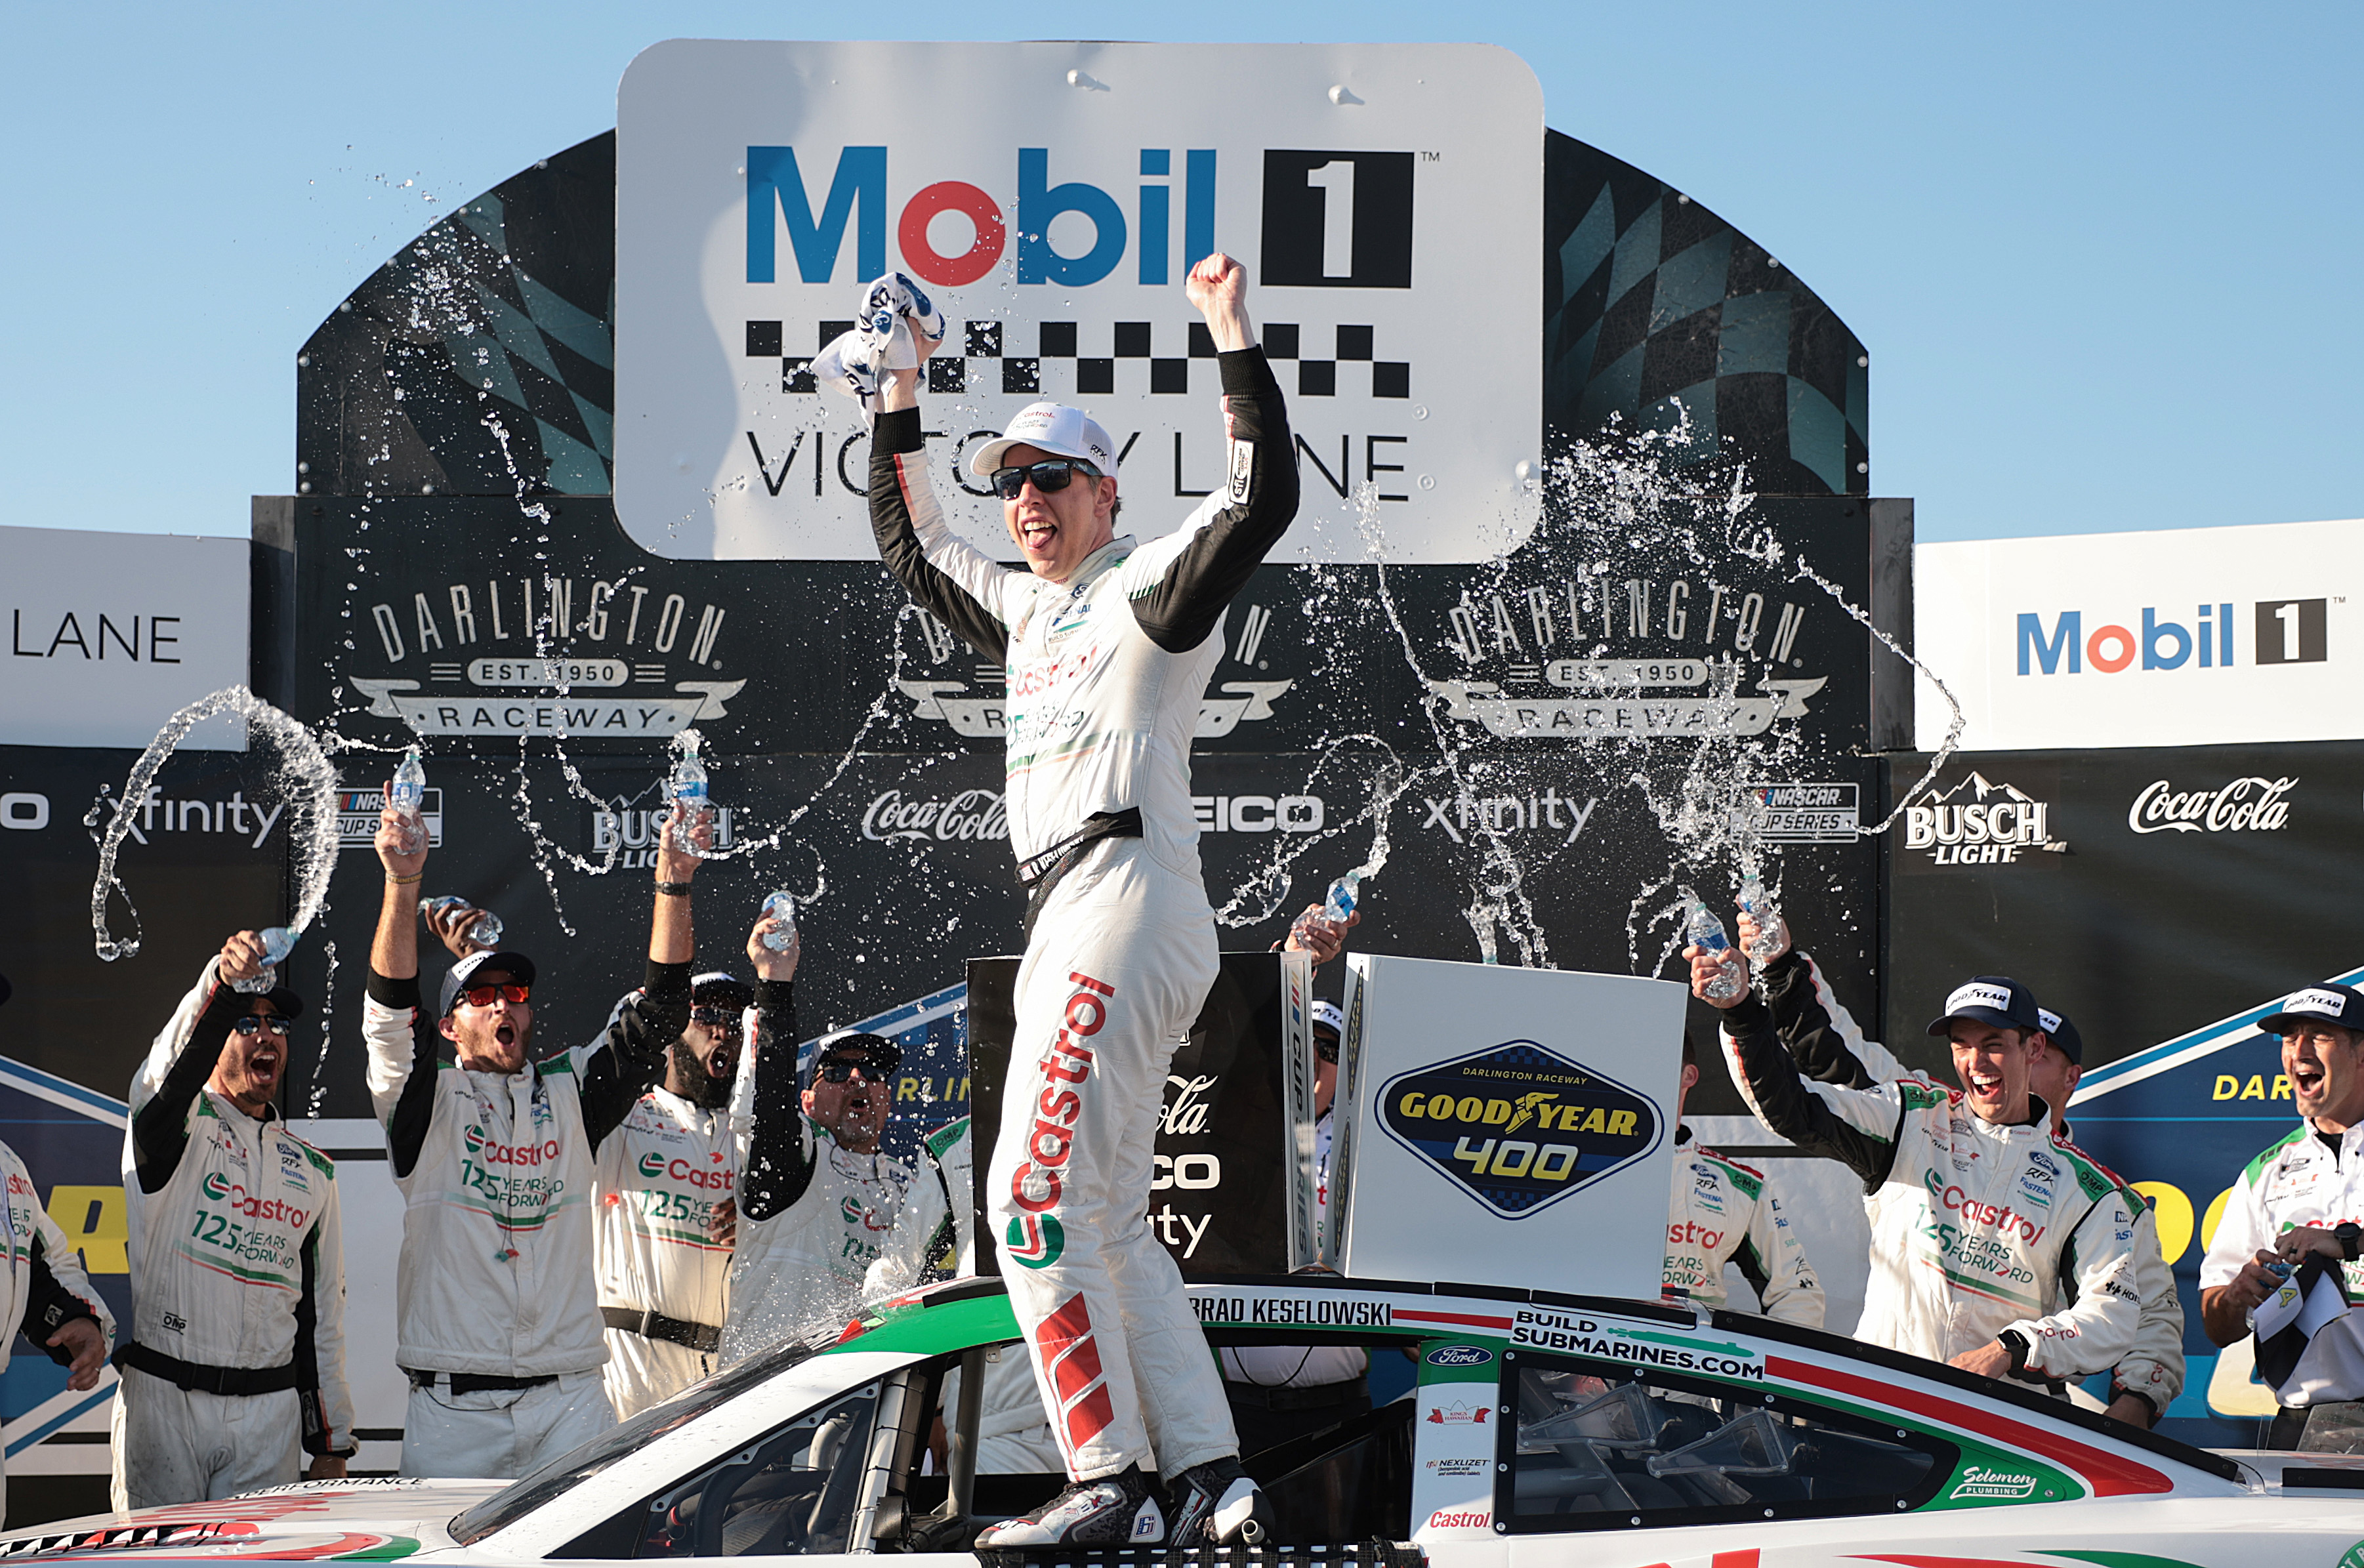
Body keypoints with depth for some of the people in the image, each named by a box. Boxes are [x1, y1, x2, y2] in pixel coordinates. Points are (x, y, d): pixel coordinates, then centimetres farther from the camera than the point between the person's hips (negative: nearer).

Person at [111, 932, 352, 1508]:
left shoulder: (313, 1170, 17)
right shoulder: (178, 1125, 4)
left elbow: (324, 1314, 16)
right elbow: (175, 1063, -22)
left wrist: (332, 1444, 11)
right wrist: (223, 979, -41)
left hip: (270, 1413, 3)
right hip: (163, 1397, -3)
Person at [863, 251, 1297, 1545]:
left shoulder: (1150, 585, 1)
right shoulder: (1023, 607, 25)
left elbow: (1263, 500, -15)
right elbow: (909, 542, 37)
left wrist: (1233, 336, -18)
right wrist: (903, 391, 31)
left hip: (1125, 894, -10)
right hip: (1069, 926, 10)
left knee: (1037, 1196, -17)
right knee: (1101, 1219, 5)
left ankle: (1112, 1484, -18)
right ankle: (1210, 1482, 3)